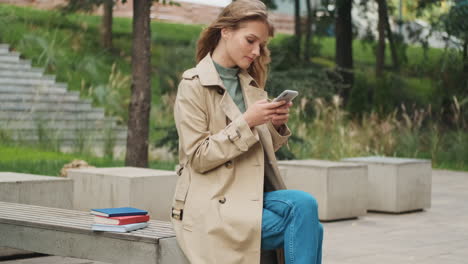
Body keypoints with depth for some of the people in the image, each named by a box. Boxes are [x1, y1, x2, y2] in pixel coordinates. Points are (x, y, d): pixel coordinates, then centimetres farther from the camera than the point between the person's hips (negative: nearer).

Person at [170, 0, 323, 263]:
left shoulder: (252, 84, 14)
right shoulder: (194, 84, -5)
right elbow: (199, 157, -11)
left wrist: (277, 125, -3)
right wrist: (246, 122, -18)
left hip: (254, 193, 6)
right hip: (216, 205, -6)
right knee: (304, 209, -26)